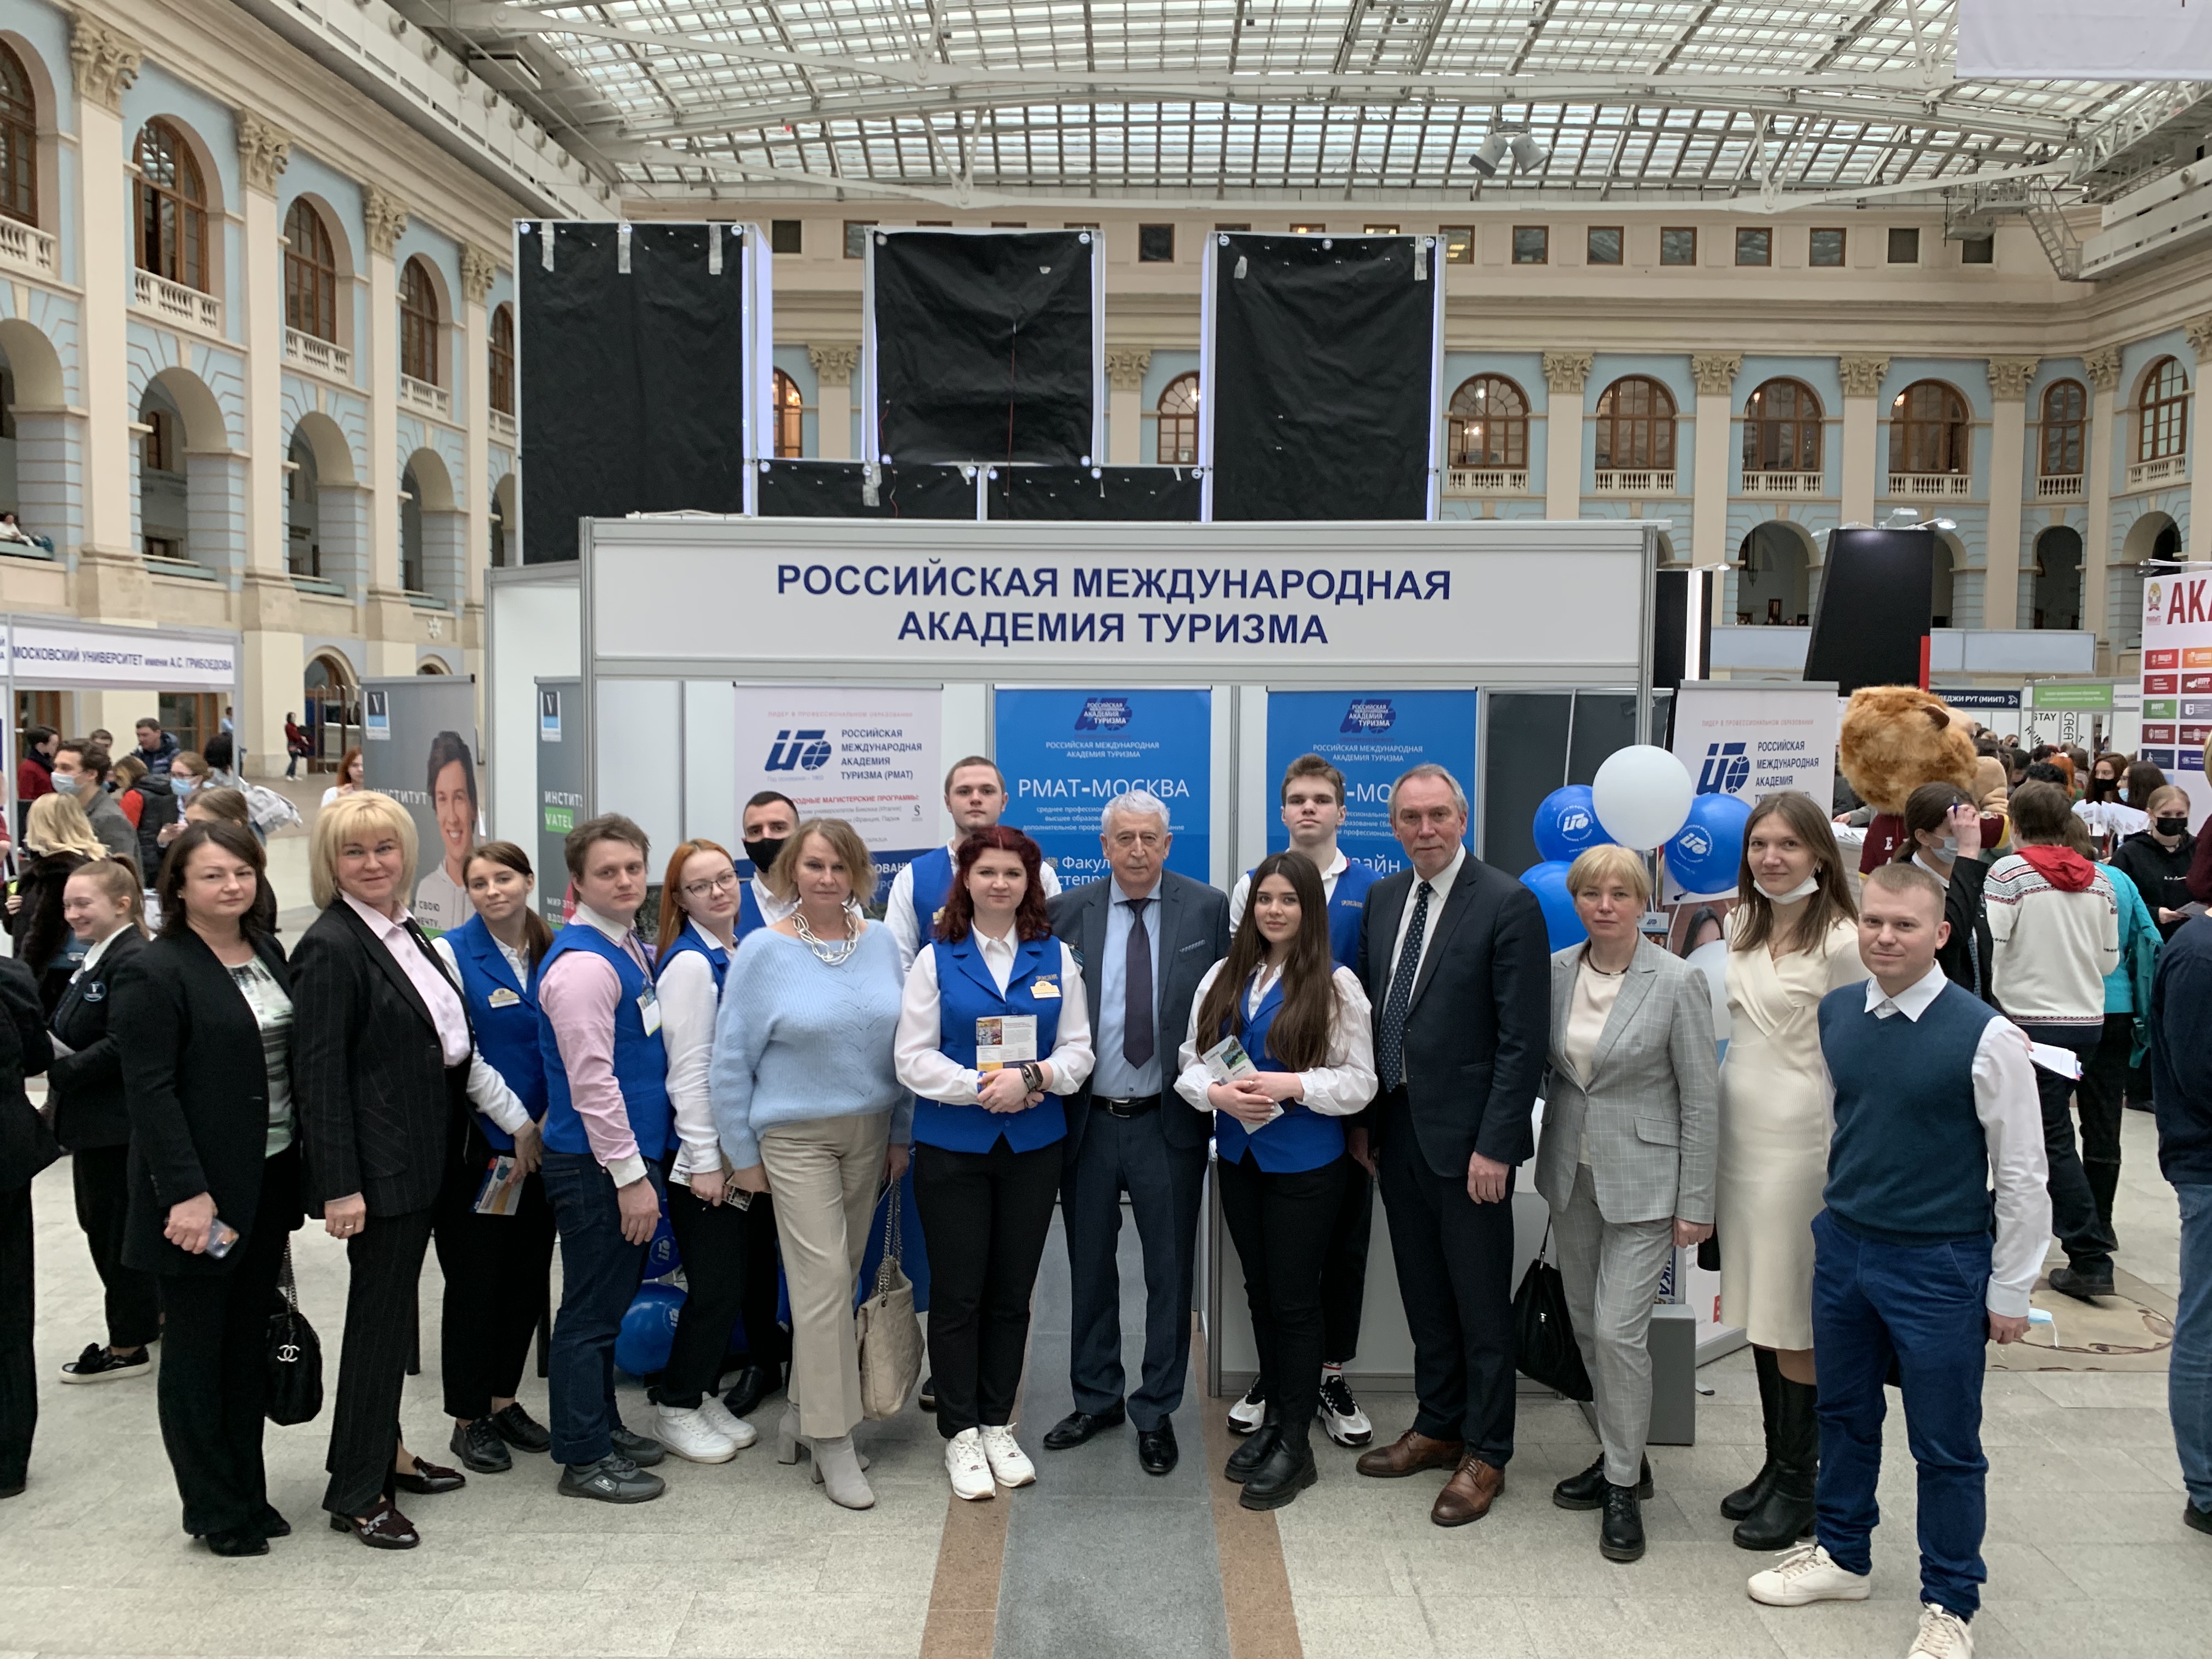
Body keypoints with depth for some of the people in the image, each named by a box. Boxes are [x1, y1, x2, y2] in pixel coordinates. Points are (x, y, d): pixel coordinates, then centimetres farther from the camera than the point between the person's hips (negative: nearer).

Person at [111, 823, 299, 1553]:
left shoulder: (268, 954, 8)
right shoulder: (154, 972, -12)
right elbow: (149, 1090, -16)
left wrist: (292, 1181, 10)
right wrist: (186, 1192, -21)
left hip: (269, 1181, 7)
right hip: (202, 1190, -6)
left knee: (250, 1342, 16)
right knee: (196, 1348, 8)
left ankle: (248, 1491, 28)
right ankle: (214, 1509, 20)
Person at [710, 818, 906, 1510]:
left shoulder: (881, 942, 2)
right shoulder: (765, 950, -8)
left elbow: (905, 1043, 8)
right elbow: (730, 1061, -4)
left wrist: (901, 1135, 8)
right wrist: (742, 1154, -3)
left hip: (869, 1132, 4)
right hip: (796, 1137, -4)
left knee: (839, 1277, 11)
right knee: (824, 1283, -6)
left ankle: (803, 1409, 30)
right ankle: (831, 1441, 5)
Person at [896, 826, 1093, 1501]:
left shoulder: (1055, 957, 6)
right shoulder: (936, 959, 0)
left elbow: (1078, 1050, 4)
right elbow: (914, 1058, -5)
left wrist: (1034, 1077, -16)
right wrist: (983, 1087, -18)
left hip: (1033, 1146, 2)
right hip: (952, 1148, -2)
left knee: (1012, 1292, 10)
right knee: (958, 1292, 3)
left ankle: (998, 1426, 24)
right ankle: (960, 1433, 17)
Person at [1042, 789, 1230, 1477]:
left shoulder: (1208, 909, -3)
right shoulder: (1067, 911, 0)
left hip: (1168, 1123, -2)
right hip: (1086, 1119, 2)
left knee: (1170, 1273, 9)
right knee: (1089, 1267, 16)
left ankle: (1157, 1413, 25)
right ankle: (1096, 1399, 34)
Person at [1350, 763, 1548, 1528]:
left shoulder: (1508, 905, -12)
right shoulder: (1383, 898, 8)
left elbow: (1523, 1039, -14)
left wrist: (1495, 1145, -17)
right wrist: (1363, 1115, 9)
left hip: (1466, 1135, -6)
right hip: (1397, 1124, 6)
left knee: (1482, 1303, 6)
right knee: (1424, 1293, 18)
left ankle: (1485, 1454, 21)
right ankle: (1438, 1427, 34)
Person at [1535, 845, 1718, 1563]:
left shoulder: (1677, 982, -13)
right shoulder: (1556, 971, 1)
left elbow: (1701, 1099, -9)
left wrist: (1696, 1204, -9)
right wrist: (1546, 1159, 6)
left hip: (1643, 1179, -5)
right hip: (1573, 1173, 5)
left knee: (1619, 1329, -8)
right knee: (1586, 1324, 14)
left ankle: (1623, 1486, 11)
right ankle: (1622, 1455, 33)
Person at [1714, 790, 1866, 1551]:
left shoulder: (1840, 940, -12)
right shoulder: (1742, 927, 10)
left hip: (1799, 1138, -7)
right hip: (1737, 1131, 7)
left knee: (1796, 1319, 1)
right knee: (1759, 1308, 15)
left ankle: (1801, 1482, 16)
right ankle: (1775, 1463, 28)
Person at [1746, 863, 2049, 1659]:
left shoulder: (1984, 1036, -16)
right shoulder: (1834, 1013, -1)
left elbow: (2022, 1174, -9)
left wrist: (2009, 1291, -6)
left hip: (1939, 1266, -5)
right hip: (1842, 1247, 5)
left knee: (1945, 1444, 9)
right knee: (1844, 1414, 19)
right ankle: (1842, 1556, 39)